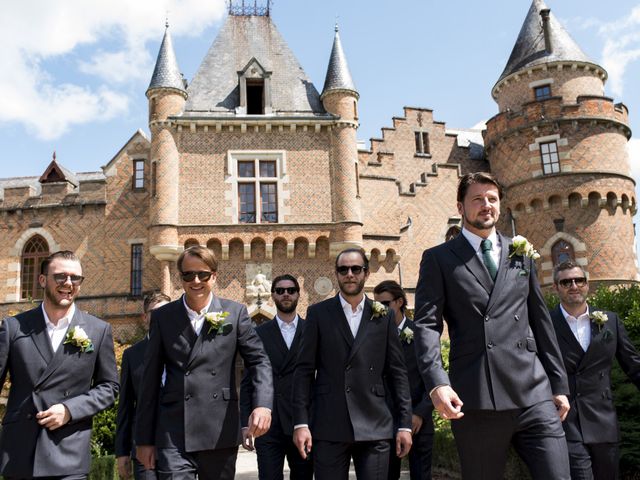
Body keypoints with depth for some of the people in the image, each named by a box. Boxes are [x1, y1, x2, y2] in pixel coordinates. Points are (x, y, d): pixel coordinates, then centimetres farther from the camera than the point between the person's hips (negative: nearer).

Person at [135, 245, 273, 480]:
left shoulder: (236, 312, 3)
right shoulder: (162, 317, 4)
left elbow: (258, 360, 0)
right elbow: (150, 380, 6)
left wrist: (263, 405, -18)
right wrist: (144, 439, 6)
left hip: (221, 434, 1)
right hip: (174, 435, 0)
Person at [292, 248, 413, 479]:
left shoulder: (383, 317, 8)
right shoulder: (318, 313, 4)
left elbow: (397, 372, 7)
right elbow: (304, 370, 1)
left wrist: (405, 423, 2)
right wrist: (300, 422, -6)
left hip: (374, 426, 1)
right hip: (328, 426, -1)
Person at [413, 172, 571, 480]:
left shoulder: (521, 254, 17)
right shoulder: (439, 259, 5)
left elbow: (540, 320, 17)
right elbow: (426, 323, -4)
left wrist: (559, 384, 14)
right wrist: (437, 383, -18)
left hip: (534, 394, 3)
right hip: (476, 401, -3)